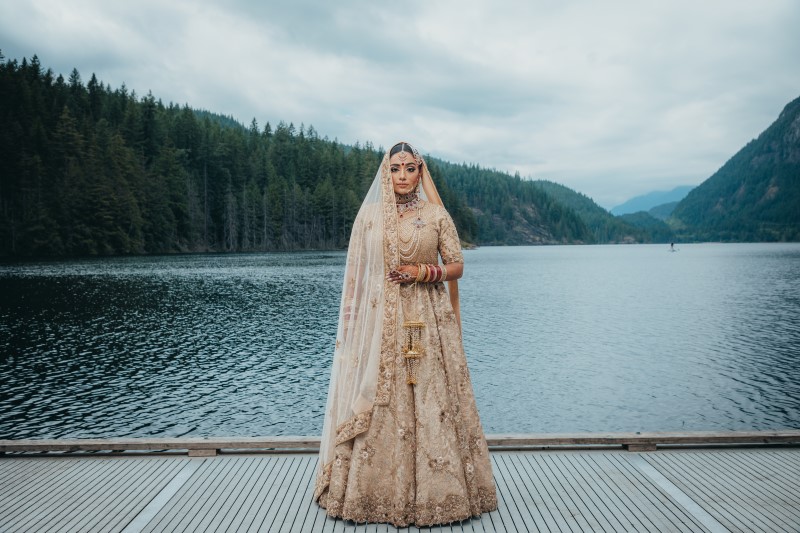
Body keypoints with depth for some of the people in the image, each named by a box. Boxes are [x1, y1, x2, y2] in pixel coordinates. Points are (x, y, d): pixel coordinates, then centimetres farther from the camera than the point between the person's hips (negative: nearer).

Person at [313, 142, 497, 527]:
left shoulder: (437, 215, 4)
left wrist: (424, 272, -12)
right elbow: (355, 271, 5)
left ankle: (434, 491, 17)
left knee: (431, 402, 2)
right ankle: (380, 493, 18)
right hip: (380, 321, 0)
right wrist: (351, 323, 0)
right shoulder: (369, 214, 5)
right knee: (378, 404, 3)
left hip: (427, 321, 0)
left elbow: (457, 266, 6)